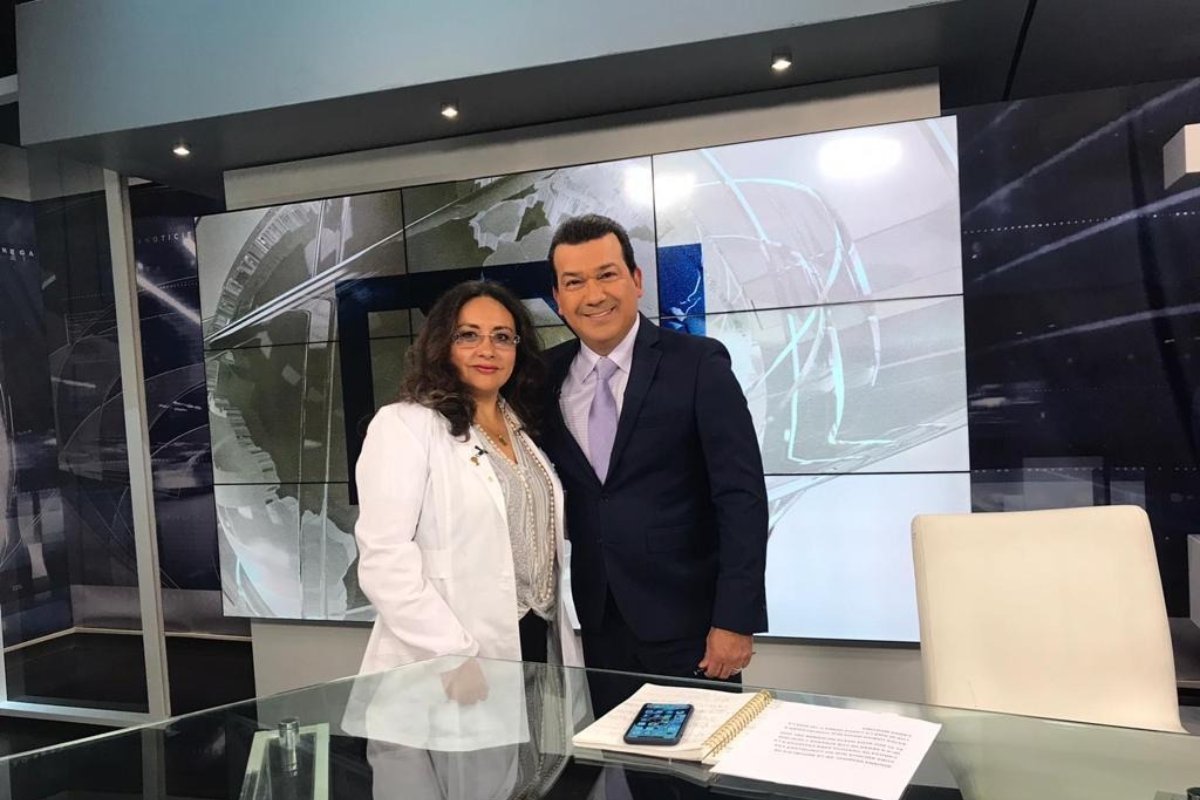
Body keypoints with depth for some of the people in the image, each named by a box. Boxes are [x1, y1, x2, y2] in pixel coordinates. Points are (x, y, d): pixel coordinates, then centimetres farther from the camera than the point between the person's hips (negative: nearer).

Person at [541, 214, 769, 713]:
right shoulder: (550, 376, 4)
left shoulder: (698, 364, -9)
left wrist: (735, 618, -14)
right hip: (599, 628, 4)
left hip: (688, 624, -3)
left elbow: (742, 496, -11)